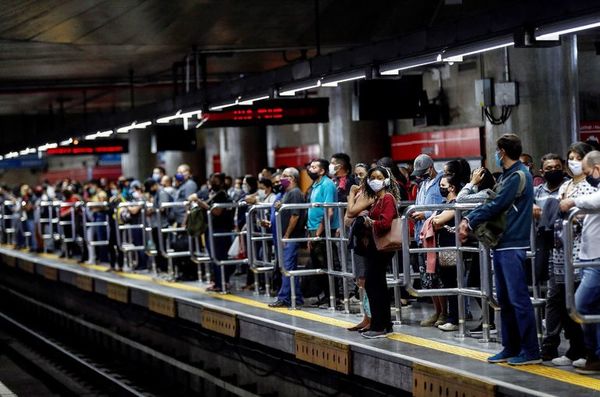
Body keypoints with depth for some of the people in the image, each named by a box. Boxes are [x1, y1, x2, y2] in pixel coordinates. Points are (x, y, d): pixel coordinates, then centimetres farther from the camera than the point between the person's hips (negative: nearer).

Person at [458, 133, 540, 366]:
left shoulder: (518, 176, -12)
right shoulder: (506, 176, 16)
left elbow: (496, 206, -15)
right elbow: (491, 201, 14)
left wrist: (470, 223, -7)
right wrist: (468, 220, 1)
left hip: (513, 246, -10)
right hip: (500, 244, 10)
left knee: (518, 298, -8)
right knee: (505, 299, 12)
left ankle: (530, 351, -5)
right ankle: (510, 349, 17)